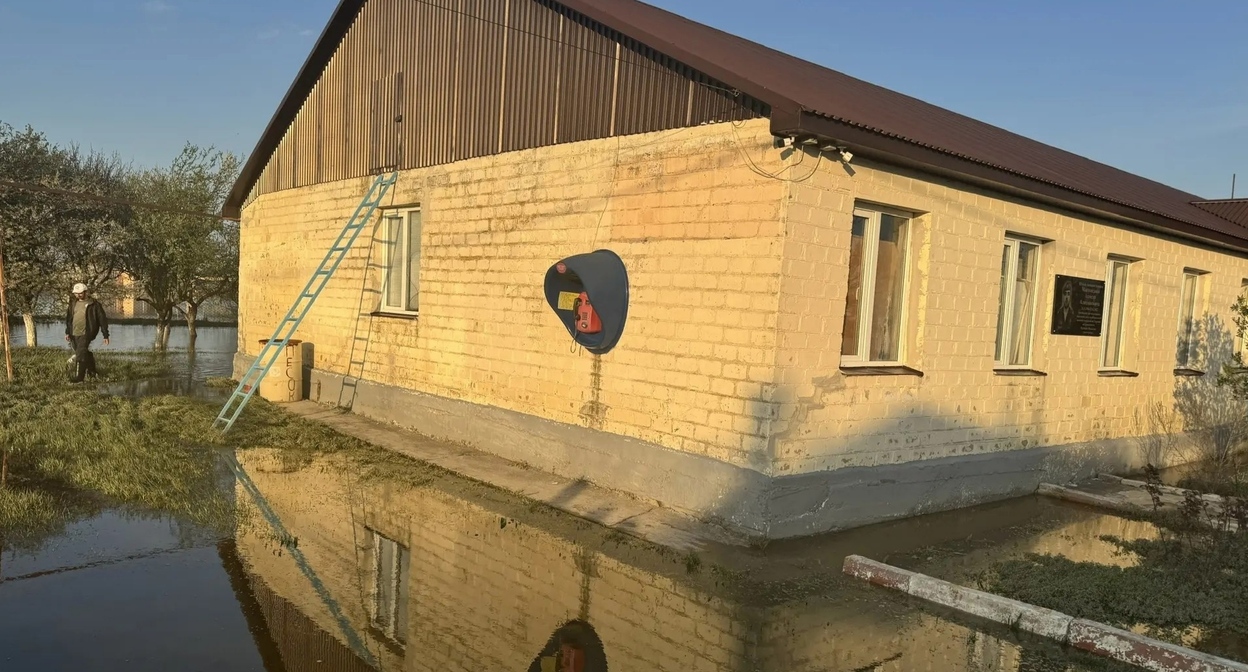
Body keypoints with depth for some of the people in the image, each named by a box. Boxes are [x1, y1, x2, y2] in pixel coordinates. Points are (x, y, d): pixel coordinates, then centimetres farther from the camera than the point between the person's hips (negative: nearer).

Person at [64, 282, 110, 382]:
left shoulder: (93, 304, -5)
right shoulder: (73, 303, 11)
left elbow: (102, 319, -3)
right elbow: (68, 318, 17)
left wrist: (106, 335, -4)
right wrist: (67, 332, 7)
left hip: (86, 334, -6)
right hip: (74, 334, 6)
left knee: (81, 355, -14)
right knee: (85, 355, 15)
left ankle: (79, 378, -13)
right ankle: (92, 372, 30)